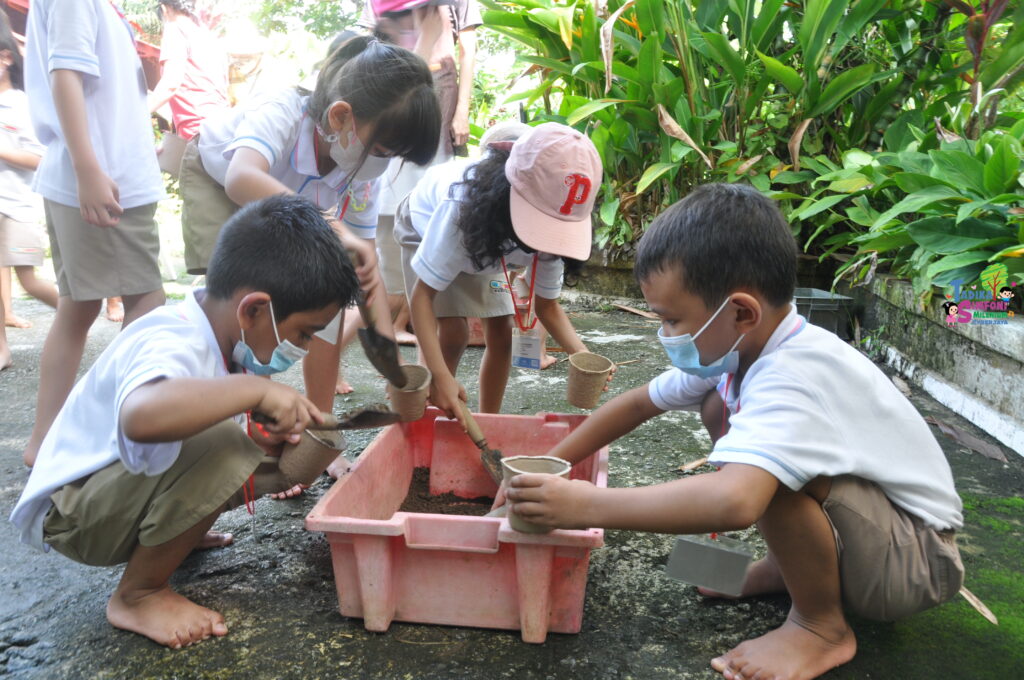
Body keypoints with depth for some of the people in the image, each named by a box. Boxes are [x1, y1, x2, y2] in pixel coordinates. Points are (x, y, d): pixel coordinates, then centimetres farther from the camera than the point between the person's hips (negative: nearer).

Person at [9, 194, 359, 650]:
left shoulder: (224, 335, -5)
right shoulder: (174, 347, -32)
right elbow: (141, 414, -55)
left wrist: (274, 432, -9)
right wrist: (257, 390, -46)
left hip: (132, 481, 8)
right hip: (69, 511, -8)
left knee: (286, 455, -4)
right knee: (221, 446, -35)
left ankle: (175, 532, 12)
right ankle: (139, 595, -13)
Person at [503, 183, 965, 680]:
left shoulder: (795, 374, -34)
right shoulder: (732, 345, -7)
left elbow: (734, 502, -50)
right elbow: (638, 402, 4)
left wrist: (585, 505, -41)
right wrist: (545, 471, 2)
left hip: (919, 559, -8)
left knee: (763, 471, -34)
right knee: (719, 407, 3)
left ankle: (822, 626, -6)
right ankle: (789, 565, 13)